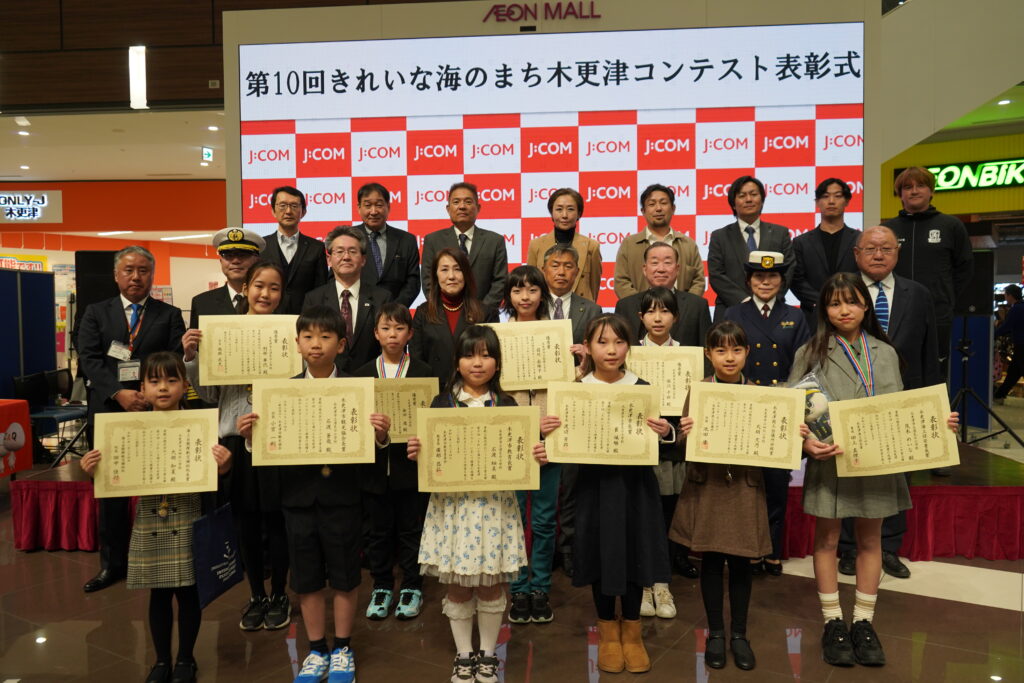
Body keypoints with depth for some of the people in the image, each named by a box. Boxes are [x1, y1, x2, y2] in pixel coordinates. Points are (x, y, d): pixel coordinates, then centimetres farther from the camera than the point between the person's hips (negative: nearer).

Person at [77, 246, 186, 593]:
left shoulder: (170, 315, 7)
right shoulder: (96, 313, 11)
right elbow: (89, 359, -1)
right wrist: (119, 393, -15)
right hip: (108, 412, 2)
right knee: (111, 491, 9)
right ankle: (113, 562, 22)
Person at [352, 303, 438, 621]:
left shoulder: (425, 372, -1)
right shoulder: (362, 374, 5)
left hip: (410, 464, -2)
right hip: (375, 466, 2)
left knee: (411, 529, 9)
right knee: (379, 530, 12)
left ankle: (412, 588, 25)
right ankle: (381, 587, 28)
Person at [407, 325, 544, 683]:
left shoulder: (507, 405, 3)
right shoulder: (442, 402, 1)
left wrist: (536, 453, -15)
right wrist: (417, 451, -18)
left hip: (495, 503, 0)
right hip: (453, 503, 0)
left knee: (491, 585, 10)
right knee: (457, 586, 10)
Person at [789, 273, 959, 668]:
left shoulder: (886, 353, 7)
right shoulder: (811, 353, -3)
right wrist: (806, 442, -21)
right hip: (829, 460, -2)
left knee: (870, 540, 12)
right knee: (827, 540, 8)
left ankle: (864, 622, 27)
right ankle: (833, 623, 23)